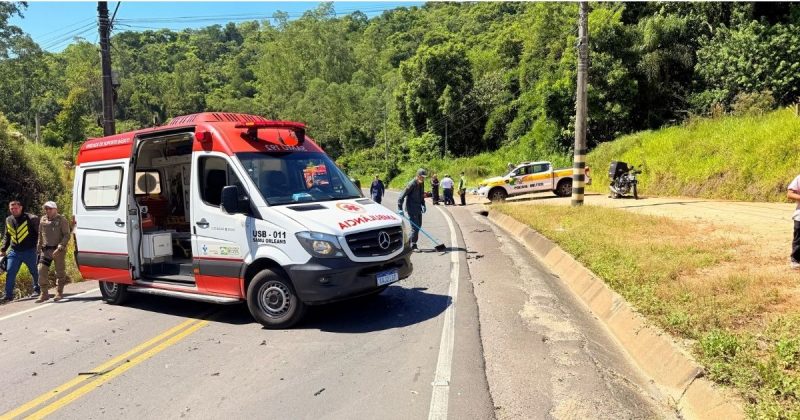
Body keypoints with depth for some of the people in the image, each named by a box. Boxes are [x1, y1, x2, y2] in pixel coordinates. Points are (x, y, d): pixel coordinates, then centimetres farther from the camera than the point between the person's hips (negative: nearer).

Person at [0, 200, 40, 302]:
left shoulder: (31, 218, -10)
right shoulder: (8, 220, 8)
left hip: (29, 251, -4)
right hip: (14, 252, 4)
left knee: (34, 272, 10)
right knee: (10, 273, -5)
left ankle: (37, 289, 29)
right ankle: (8, 295, 1)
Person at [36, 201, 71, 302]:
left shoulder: (62, 220, -5)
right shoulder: (42, 220, 11)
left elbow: (66, 235, -9)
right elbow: (40, 235, 20)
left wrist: (60, 247, -18)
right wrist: (39, 247, 14)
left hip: (58, 250, -5)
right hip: (45, 250, 5)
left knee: (59, 272, 3)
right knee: (41, 270, -3)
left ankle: (59, 293, 15)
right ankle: (44, 293, 7)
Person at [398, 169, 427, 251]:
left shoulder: (421, 184, 6)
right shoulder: (411, 184, -19)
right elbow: (402, 196, -19)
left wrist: (423, 205, 8)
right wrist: (400, 209, -24)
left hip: (418, 209, 8)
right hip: (412, 209, -8)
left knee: (418, 226, 13)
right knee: (415, 227, -8)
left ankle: (409, 242, 26)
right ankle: (413, 246, 1)